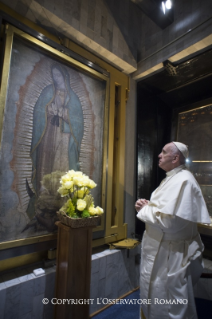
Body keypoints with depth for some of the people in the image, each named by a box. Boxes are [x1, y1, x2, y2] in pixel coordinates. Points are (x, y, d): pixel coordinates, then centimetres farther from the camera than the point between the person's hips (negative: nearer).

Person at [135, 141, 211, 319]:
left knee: (168, 303, 13)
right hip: (160, 248, 9)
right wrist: (147, 205, -2)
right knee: (153, 293, 27)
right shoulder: (172, 178, 8)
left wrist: (145, 209, -17)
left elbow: (168, 221, -32)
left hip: (170, 253, -9)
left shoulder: (183, 181, -25)